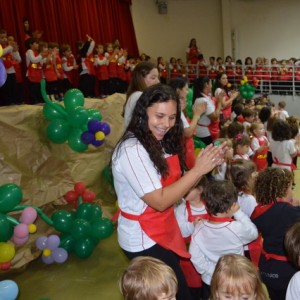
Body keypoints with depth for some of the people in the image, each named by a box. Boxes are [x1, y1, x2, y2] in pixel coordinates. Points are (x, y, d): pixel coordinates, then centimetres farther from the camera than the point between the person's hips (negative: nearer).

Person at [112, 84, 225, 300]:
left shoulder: (162, 143, 2)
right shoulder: (132, 150, -25)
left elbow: (178, 188, 4)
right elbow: (160, 201, -26)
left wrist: (207, 165, -11)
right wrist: (197, 170, -27)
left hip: (165, 232, 8)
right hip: (144, 240, -8)